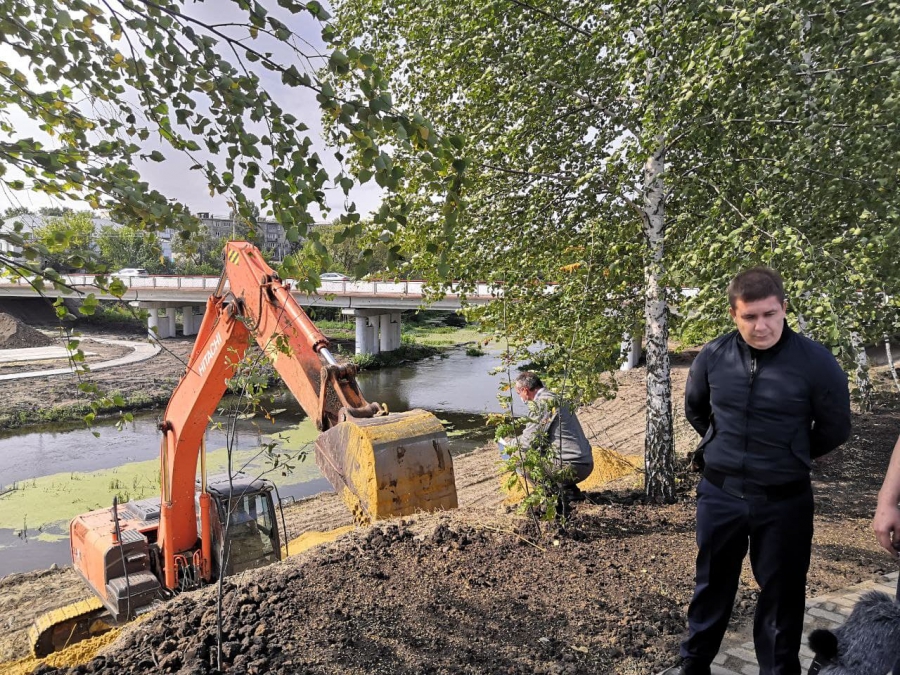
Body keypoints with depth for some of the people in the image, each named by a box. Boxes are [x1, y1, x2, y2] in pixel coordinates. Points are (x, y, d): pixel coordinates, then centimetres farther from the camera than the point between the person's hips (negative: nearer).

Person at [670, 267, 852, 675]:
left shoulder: (815, 362, -14)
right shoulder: (712, 357, -7)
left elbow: (835, 428, 0)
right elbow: (694, 409, 14)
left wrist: (791, 458, 9)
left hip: (784, 501, -2)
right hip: (719, 493, 3)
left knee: (781, 595, 12)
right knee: (712, 585, 18)